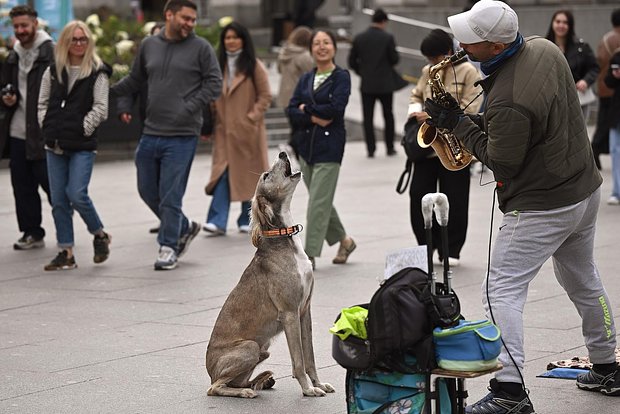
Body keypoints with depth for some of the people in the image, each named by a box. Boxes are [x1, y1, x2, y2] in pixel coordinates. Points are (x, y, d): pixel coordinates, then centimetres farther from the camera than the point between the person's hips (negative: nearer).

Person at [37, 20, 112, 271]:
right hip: (55, 146, 5)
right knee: (58, 201, 3)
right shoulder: (53, 71, 11)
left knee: (76, 195, -15)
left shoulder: (97, 73, -2)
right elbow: (43, 103, 15)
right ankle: (66, 253, 10)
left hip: (83, 146, -5)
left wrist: (82, 128, -11)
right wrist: (47, 127, 3)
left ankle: (100, 235, 11)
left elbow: (100, 108, -6)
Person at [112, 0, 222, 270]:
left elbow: (214, 84, -4)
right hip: (150, 134, 5)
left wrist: (189, 108, -13)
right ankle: (184, 228, 31)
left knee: (170, 196, -4)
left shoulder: (201, 48, -3)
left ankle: (169, 246, 11)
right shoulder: (149, 45, 10)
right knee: (148, 191, 13)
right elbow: (135, 80, 19)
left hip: (182, 136, -5)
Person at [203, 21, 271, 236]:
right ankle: (217, 221, -14)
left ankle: (246, 219, 18)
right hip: (224, 129, 3)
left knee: (247, 174, 5)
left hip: (246, 130, -3)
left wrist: (252, 117, -14)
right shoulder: (219, 65, 12)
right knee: (223, 173, -7)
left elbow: (265, 96, -3)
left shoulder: (254, 66, -2)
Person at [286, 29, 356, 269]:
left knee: (318, 202, -9)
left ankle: (310, 255, -8)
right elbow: (291, 111, 3)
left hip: (329, 146, -6)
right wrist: (314, 117, -14)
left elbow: (336, 108, -17)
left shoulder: (341, 77, -4)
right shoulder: (306, 79, 12)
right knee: (322, 200, 14)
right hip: (306, 144, 6)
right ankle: (344, 241, 33)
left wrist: (306, 109, -7)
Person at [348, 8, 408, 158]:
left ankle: (371, 149, 1)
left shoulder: (359, 38, -2)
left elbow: (352, 61, 1)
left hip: (367, 85, 1)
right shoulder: (387, 38, -10)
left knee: (368, 118, 4)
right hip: (385, 84, -1)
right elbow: (394, 59, -7)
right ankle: (390, 148, 15)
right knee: (388, 116, 12)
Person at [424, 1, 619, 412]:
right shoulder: (545, 49, -2)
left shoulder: (509, 100, -30)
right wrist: (480, 121, 3)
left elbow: (503, 163, -18)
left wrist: (458, 123, -12)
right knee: (584, 282, 24)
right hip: (585, 188, 10)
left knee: (503, 290, -6)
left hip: (543, 206, -10)